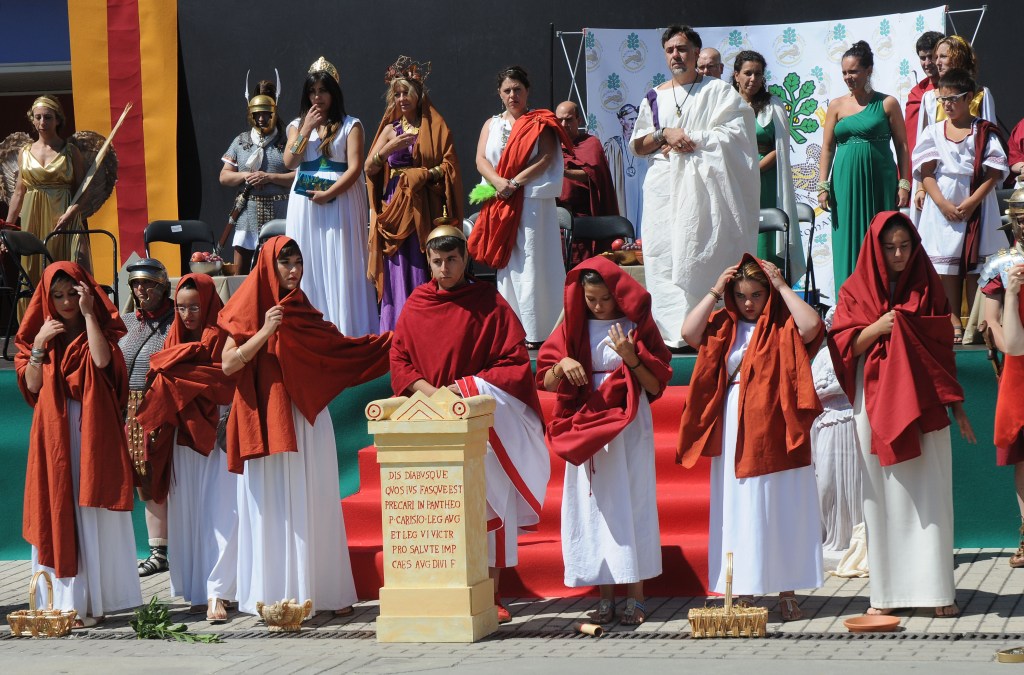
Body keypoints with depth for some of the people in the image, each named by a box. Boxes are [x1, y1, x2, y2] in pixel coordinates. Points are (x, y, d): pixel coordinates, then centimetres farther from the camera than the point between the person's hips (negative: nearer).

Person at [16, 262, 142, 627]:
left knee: (93, 513, -3)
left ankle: (94, 600, 0)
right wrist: (40, 345, -9)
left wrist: (88, 313, -12)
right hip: (53, 432, 2)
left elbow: (102, 360, -15)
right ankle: (65, 600, -2)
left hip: (93, 430, -2)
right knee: (57, 513, -2)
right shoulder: (41, 332, 12)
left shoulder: (98, 329, 7)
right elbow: (31, 385, 3)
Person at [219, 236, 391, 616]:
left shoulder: (304, 313, 14)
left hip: (307, 419, 4)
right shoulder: (249, 312, 0)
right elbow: (228, 364, -7)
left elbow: (336, 349, 20)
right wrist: (264, 333, -16)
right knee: (272, 507, -4)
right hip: (267, 422, -4)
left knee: (313, 505, 4)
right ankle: (275, 596, -3)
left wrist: (389, 342, 18)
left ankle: (324, 592, 7)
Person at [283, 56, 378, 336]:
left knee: (340, 268, -5)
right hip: (305, 205, 3)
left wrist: (328, 194, -15)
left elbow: (354, 168, -7)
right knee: (309, 268, 2)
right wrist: (307, 129, -6)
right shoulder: (298, 125, 13)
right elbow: (289, 162, -1)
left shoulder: (350, 125, 1)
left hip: (340, 201, -3)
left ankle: (346, 331, -4)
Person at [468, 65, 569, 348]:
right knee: (505, 263, 2)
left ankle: (536, 331, -8)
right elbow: (481, 160, 5)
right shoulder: (491, 125, 18)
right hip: (501, 203, 4)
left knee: (531, 263, -8)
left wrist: (514, 183, -14)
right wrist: (498, 182, -14)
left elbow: (546, 158, -7)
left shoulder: (540, 123, 5)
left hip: (533, 200, -4)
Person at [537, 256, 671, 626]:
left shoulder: (638, 327, 2)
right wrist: (562, 365, -16)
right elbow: (547, 383, 4)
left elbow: (655, 386, -2)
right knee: (594, 506, 0)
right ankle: (605, 596, 4)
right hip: (586, 429, 2)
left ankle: (635, 595, 0)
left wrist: (631, 357, -17)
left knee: (632, 504, -4)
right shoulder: (573, 328, 7)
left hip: (630, 427, -2)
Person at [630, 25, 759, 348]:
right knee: (663, 256, -5)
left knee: (704, 256, -11)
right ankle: (671, 330, -5)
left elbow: (733, 133, -6)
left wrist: (690, 141, -10)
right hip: (664, 187, 4)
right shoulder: (654, 98, 16)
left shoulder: (717, 91, 5)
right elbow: (638, 146, 13)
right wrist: (665, 133, -6)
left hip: (702, 186, -4)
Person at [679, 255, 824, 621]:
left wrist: (782, 287, -12)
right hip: (734, 434, 3)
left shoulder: (785, 327, 0)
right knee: (739, 513, 4)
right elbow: (689, 332, -6)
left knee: (782, 510, 3)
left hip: (776, 432, -2)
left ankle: (787, 592, 9)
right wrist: (715, 291, -4)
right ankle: (742, 591, 9)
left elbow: (812, 325, -20)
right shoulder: (724, 327, 9)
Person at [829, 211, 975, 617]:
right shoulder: (855, 290, 6)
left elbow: (943, 348, 8)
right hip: (876, 406, 0)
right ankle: (886, 592, 4)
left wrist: (957, 408, 6)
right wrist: (875, 329, -17)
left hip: (922, 404, 0)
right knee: (882, 498, 0)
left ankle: (938, 590, -2)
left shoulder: (928, 288, 7)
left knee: (929, 496, -3)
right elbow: (842, 347, 0)